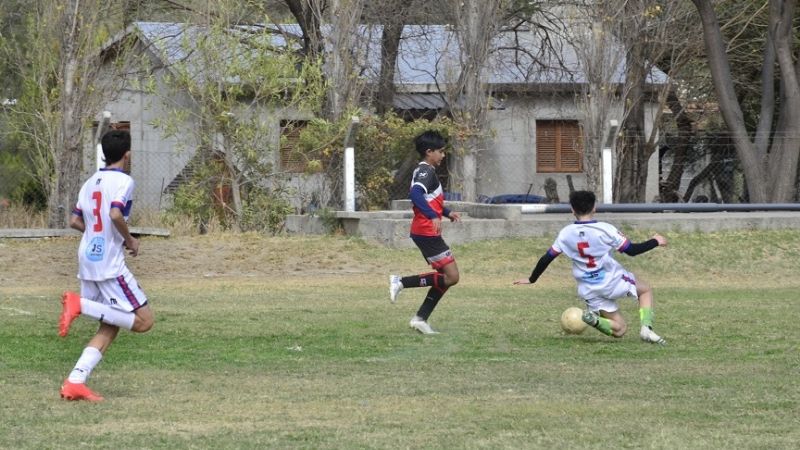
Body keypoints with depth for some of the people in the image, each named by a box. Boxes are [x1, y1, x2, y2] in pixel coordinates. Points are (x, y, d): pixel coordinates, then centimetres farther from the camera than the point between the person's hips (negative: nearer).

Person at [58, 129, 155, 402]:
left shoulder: (91, 182, 15)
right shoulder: (123, 181, -9)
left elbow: (75, 221, 17)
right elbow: (116, 214, -25)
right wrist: (129, 240, -9)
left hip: (87, 263, 8)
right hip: (110, 265, -8)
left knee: (109, 328, 12)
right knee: (143, 320, -3)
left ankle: (74, 383, -2)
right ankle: (82, 305, -15)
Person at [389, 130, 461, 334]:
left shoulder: (425, 171, 19)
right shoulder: (426, 171, -13)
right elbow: (416, 194, -32)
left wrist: (447, 212, 20)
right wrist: (433, 217, -40)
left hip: (425, 233, 10)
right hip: (427, 232, -10)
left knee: (445, 277, 12)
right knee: (451, 276, -11)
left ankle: (420, 319, 9)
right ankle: (402, 282, -11)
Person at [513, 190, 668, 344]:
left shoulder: (566, 233, -2)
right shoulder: (605, 229, -13)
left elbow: (547, 258, 5)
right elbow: (632, 250, -8)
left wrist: (532, 279, 20)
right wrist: (655, 242, 8)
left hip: (589, 291, 4)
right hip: (613, 281, -4)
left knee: (619, 329, 16)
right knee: (645, 290, 24)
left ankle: (594, 318, -17)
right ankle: (646, 328, -2)